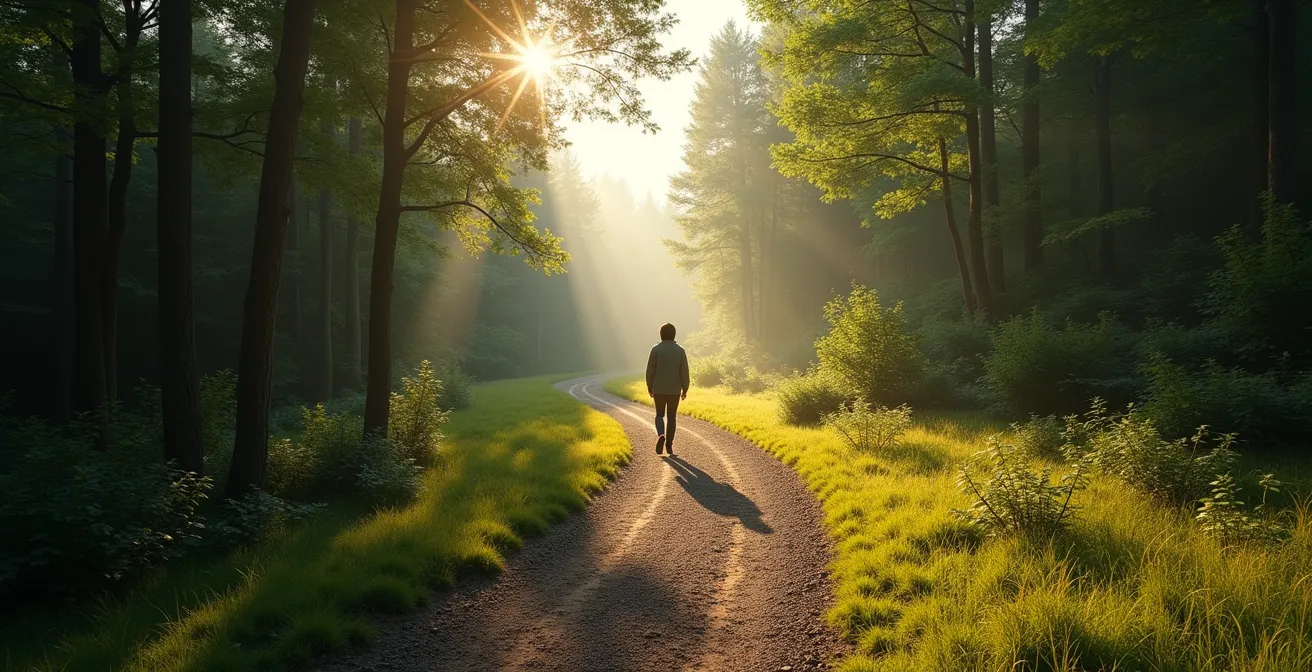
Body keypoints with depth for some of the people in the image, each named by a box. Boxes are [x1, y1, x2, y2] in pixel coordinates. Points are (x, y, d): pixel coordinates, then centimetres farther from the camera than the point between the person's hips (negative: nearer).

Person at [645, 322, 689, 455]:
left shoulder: (655, 349, -8)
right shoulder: (680, 350, -5)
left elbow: (650, 370, -7)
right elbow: (684, 371, -6)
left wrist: (649, 387, 5)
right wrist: (685, 389, 4)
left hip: (659, 389, -1)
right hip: (674, 390, 1)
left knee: (660, 415, 14)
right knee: (671, 417, 13)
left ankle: (661, 436, -13)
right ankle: (669, 445, 10)